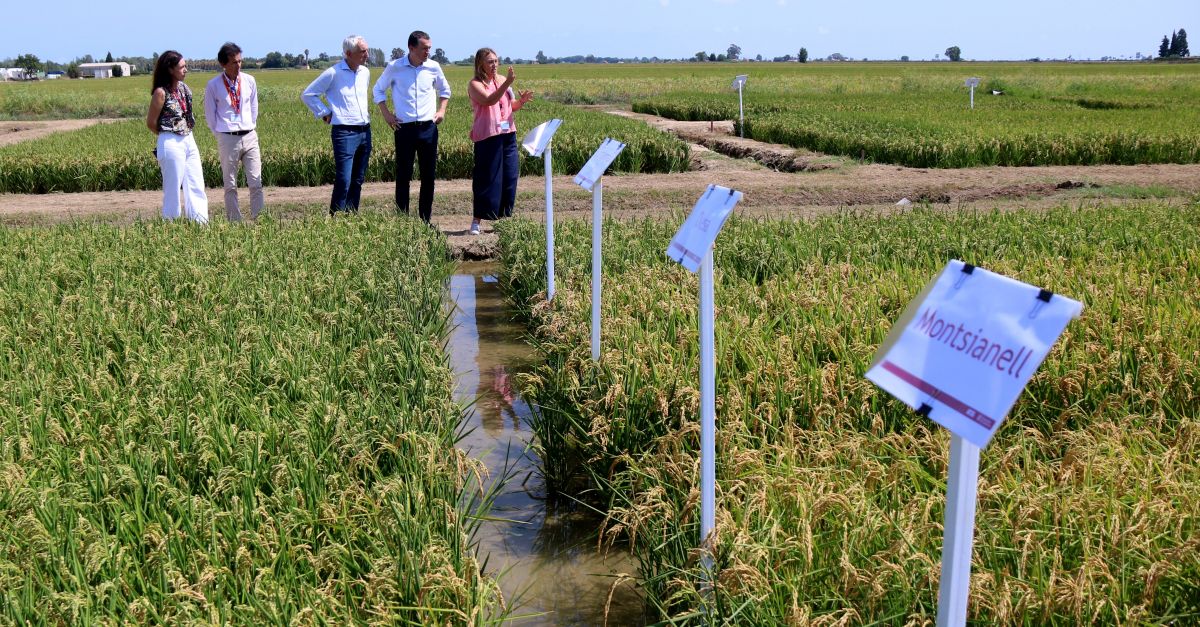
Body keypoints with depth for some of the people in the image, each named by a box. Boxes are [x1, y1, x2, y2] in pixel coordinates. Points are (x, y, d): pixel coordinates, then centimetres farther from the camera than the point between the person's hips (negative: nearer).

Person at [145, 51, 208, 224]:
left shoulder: (183, 87, 7)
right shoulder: (161, 92, -13)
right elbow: (151, 123, -6)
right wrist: (167, 135, 7)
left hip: (189, 140, 7)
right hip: (171, 144, -7)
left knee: (196, 186, 6)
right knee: (173, 188, 1)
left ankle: (201, 223, 10)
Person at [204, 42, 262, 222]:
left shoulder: (249, 81, 5)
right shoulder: (213, 85, -3)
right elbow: (210, 115, 5)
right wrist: (219, 134, 7)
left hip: (250, 137, 3)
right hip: (227, 139, -2)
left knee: (256, 183, -2)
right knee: (230, 186, 3)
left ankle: (258, 220, 2)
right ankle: (235, 223, 7)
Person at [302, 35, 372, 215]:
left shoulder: (365, 72, 12)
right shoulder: (333, 73, -7)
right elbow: (307, 94, 0)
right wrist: (325, 113, -3)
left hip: (365, 131, 7)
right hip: (344, 132, -7)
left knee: (358, 181, 9)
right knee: (343, 181, -12)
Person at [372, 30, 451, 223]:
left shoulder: (433, 67, 4)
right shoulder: (394, 68, -3)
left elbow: (444, 89, 23)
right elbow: (378, 90, 12)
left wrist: (442, 110, 10)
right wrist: (386, 114, 3)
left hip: (428, 127, 3)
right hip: (404, 128, -2)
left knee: (429, 175, 5)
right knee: (403, 176, 0)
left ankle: (426, 219, 14)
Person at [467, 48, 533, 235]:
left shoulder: (502, 80, 15)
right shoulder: (475, 84, -4)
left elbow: (511, 106, 17)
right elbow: (489, 100, -21)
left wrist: (522, 101, -4)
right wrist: (507, 83, -30)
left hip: (508, 134, 6)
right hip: (488, 136, -6)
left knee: (509, 177, 5)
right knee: (487, 179, -5)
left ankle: (504, 217, 14)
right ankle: (477, 221, 3)